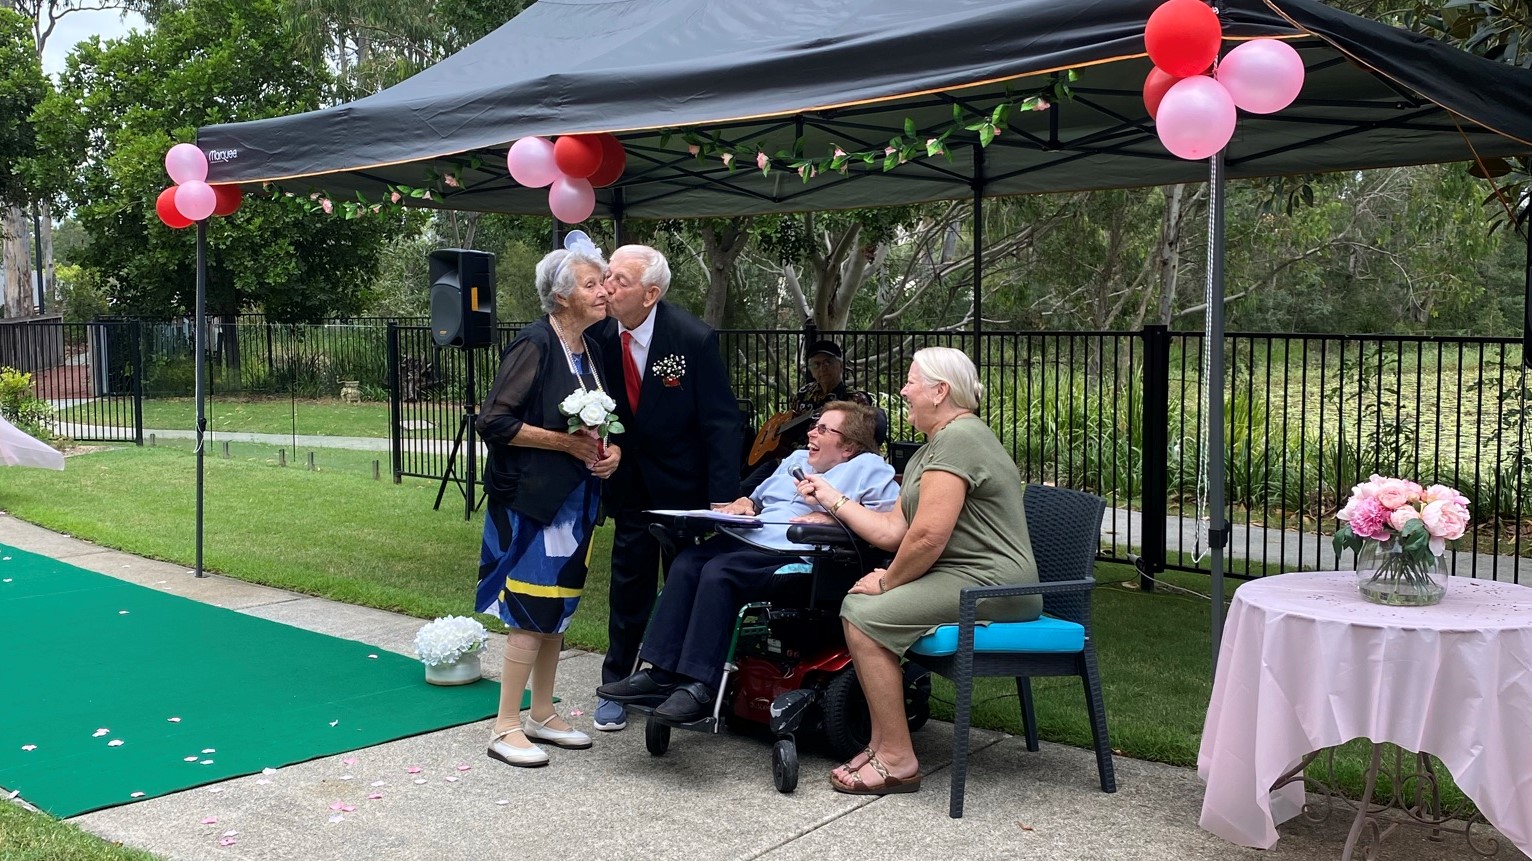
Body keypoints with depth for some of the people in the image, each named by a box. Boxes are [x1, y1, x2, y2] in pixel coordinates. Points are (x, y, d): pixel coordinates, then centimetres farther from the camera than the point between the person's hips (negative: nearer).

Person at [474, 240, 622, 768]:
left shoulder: (589, 350, 11)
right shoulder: (535, 345, -14)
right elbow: (494, 422, -19)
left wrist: (612, 449, 1)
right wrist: (566, 442, -19)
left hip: (575, 498, 8)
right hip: (532, 498, -8)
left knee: (557, 608, 14)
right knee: (531, 612, -5)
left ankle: (542, 715, 26)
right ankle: (506, 728, 5)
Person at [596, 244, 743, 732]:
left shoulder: (694, 339, -21)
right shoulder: (601, 335, -11)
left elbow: (722, 423, -18)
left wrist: (722, 501, -22)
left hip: (685, 484, -3)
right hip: (631, 485, 3)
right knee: (629, 586, 11)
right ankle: (616, 685, 25)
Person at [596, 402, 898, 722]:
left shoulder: (867, 466, 6)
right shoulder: (796, 460, 31)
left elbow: (894, 514, -8)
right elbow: (759, 499, 38)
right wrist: (745, 503, 13)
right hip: (749, 538, 8)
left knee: (718, 571, -31)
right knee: (686, 563, -18)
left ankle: (701, 686, -30)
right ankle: (661, 674, -20)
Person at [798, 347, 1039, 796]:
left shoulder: (958, 438, -15)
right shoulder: (930, 450, 19)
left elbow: (928, 536, -23)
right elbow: (892, 530, 14)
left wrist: (887, 581, -8)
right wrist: (833, 498, 19)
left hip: (990, 586, -11)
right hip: (959, 577, 11)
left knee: (866, 614, -18)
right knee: (857, 604, 4)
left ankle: (897, 760, -10)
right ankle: (882, 743, 4)